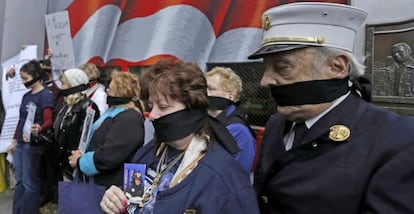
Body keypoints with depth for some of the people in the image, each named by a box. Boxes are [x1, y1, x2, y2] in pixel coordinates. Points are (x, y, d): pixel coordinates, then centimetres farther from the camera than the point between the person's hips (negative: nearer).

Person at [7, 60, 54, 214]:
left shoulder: (46, 95, -12)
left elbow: (49, 121, -22)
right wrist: (14, 141, 21)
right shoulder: (26, 95, 14)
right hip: (20, 144, 8)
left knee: (30, 183, 0)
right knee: (19, 181, 14)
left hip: (33, 145, -8)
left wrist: (40, 129, -42)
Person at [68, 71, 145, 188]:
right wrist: (82, 155, 1)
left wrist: (80, 161, -10)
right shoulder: (114, 113, 11)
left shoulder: (129, 120, -22)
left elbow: (106, 157, -27)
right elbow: (98, 144, 21)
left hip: (114, 187, -10)